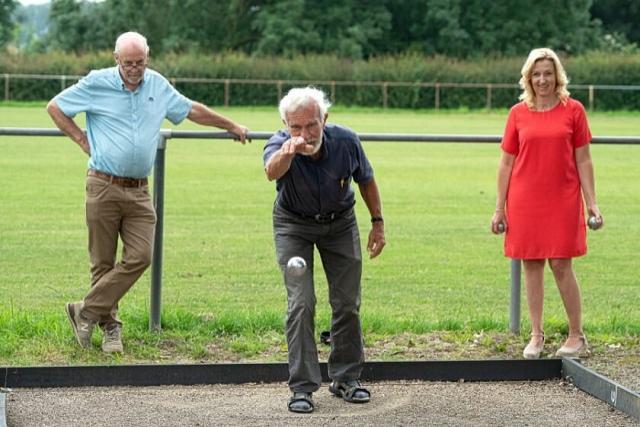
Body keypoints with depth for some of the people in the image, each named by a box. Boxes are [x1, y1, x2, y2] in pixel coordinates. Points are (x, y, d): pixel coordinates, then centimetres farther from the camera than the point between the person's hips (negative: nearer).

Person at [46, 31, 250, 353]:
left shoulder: (158, 86, 10)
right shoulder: (97, 83, -1)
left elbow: (192, 110, 24)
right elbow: (55, 107, 8)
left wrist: (231, 126, 31)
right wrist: (81, 139, 2)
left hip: (139, 191, 3)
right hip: (104, 187, -3)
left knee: (140, 257, -10)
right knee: (103, 262, -1)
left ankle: (86, 313, -1)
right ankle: (110, 326, 13)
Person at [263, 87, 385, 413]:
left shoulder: (346, 141, -23)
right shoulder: (280, 144, -31)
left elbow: (366, 180, -2)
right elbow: (272, 172, -57)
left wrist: (378, 222, -2)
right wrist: (288, 152, -78)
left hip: (340, 223, 2)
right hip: (294, 225, -2)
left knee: (347, 303, 4)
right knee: (301, 303, -13)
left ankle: (346, 378, 20)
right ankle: (302, 386, -6)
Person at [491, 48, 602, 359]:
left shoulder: (573, 110, 1)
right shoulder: (518, 113, 4)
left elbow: (583, 160, 2)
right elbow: (506, 162, 7)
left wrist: (591, 203, -2)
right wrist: (499, 208, 5)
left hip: (563, 200, -2)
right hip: (525, 202, 2)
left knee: (561, 264, -4)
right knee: (531, 264, 5)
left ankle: (577, 336, 7)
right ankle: (536, 336, 15)